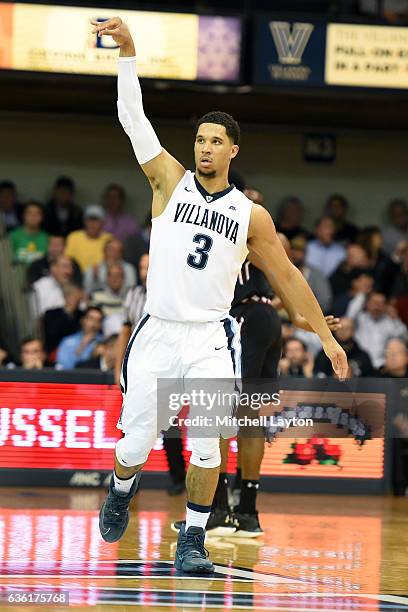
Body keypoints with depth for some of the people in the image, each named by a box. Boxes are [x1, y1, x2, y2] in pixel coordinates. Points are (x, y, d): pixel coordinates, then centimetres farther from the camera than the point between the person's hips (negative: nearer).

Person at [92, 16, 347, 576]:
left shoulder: (251, 215, 6)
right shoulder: (171, 182, 4)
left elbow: (287, 276, 12)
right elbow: (133, 119, -4)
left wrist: (327, 336, 9)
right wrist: (128, 51, -15)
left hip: (211, 339, 0)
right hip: (157, 334, 0)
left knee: (206, 447, -11)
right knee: (135, 444, 3)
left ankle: (192, 541, 2)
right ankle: (121, 491, 37)